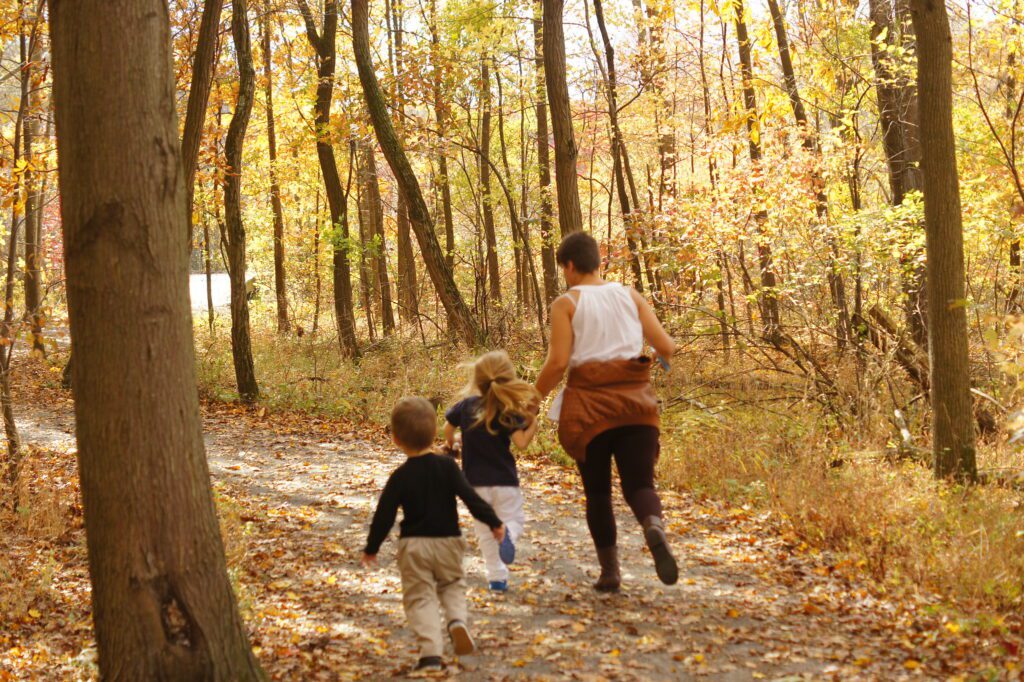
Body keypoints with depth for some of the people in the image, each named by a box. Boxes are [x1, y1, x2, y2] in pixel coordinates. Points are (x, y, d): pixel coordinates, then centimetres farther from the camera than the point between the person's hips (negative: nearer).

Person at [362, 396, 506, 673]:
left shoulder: (400, 477, -7)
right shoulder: (447, 466, -6)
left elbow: (384, 514, -5)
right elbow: (470, 497, -11)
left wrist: (371, 548, 7)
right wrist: (494, 522, -2)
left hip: (413, 546, -2)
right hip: (447, 541, 2)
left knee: (420, 597, 4)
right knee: (452, 585, 23)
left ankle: (431, 652, -9)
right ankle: (457, 619, -7)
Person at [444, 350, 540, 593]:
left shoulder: (467, 405, -3)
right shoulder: (509, 413, -12)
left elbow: (448, 426, 10)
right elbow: (521, 443, -21)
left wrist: (451, 444, 30)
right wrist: (532, 426, -5)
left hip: (475, 481, 2)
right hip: (504, 481, -2)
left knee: (485, 529, 11)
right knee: (513, 518, 11)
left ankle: (497, 576, 6)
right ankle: (509, 534, -25)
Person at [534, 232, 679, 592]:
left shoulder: (565, 303, -1)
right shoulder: (630, 296, 9)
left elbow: (557, 362, -11)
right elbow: (666, 347, 5)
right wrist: (665, 356, 29)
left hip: (588, 405, -2)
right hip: (635, 401, 2)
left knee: (597, 491, 13)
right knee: (639, 484, 3)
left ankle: (610, 572, 13)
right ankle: (655, 529, -31)